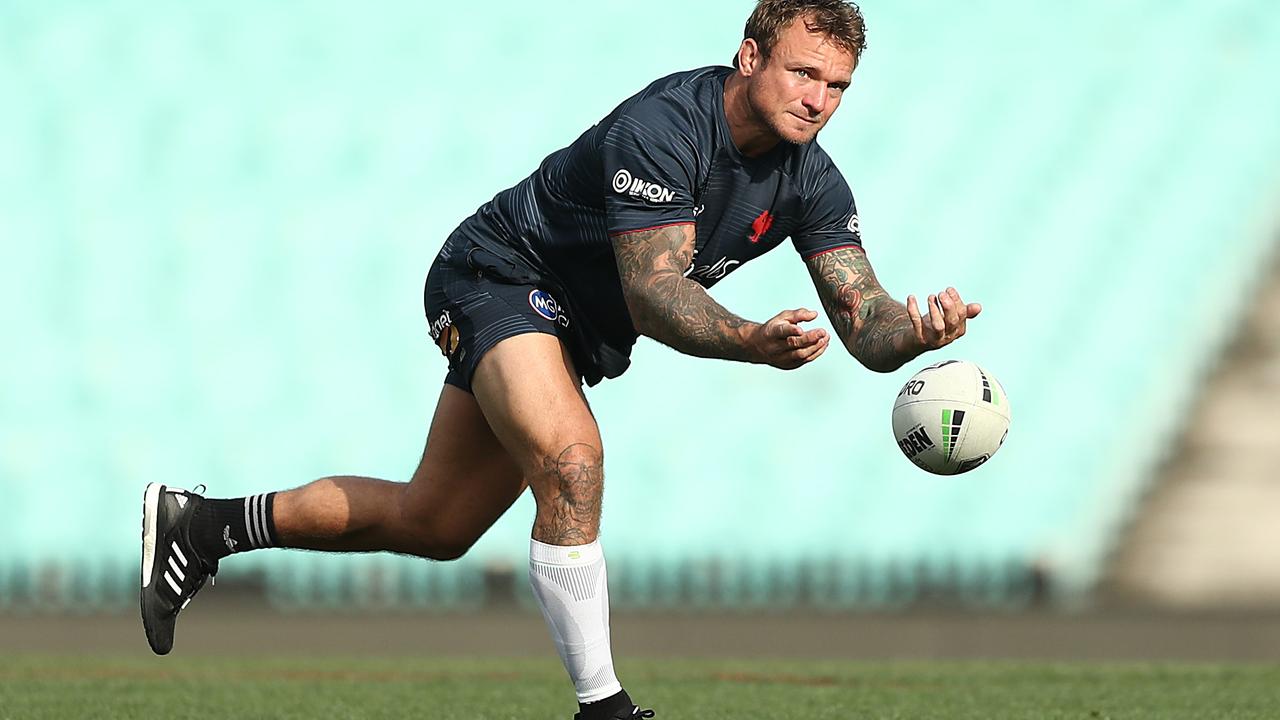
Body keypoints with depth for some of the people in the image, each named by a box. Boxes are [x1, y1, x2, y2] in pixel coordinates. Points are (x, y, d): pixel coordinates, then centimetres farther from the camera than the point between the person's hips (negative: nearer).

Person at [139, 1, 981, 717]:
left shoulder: (810, 180, -9)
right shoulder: (663, 127, -30)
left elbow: (866, 324, -12)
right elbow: (653, 295, -36)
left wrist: (917, 330, -35)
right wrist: (752, 343, -52)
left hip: (575, 327, 8)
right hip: (500, 276, -8)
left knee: (432, 527, 14)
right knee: (571, 460, -33)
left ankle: (202, 526, 30)